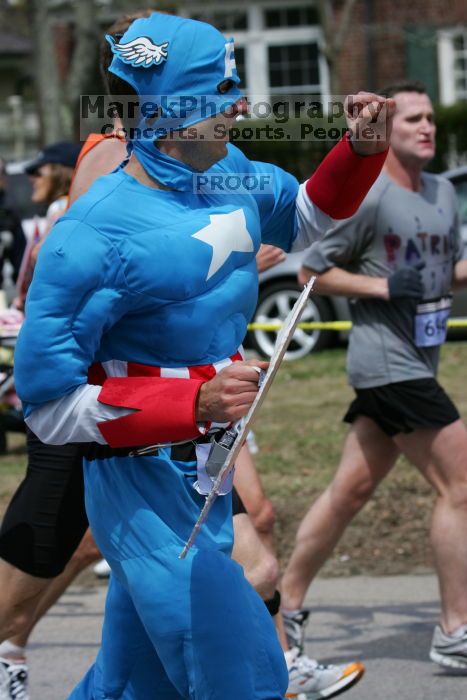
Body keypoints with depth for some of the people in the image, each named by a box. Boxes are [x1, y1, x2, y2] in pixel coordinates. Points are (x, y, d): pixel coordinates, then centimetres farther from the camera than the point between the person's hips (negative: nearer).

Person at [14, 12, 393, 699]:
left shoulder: (230, 172, 2)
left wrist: (362, 148, 5)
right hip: (146, 495, -8)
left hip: (207, 481, 8)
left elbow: (306, 216, 25)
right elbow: (49, 404, -20)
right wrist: (195, 403, -29)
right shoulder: (94, 234, -22)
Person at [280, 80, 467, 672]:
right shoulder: (367, 196, -11)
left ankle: (286, 604, 22)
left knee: (351, 490, 12)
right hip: (386, 362, -8)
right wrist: (384, 286, -18)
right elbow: (314, 269, -7)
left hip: (415, 365, 8)